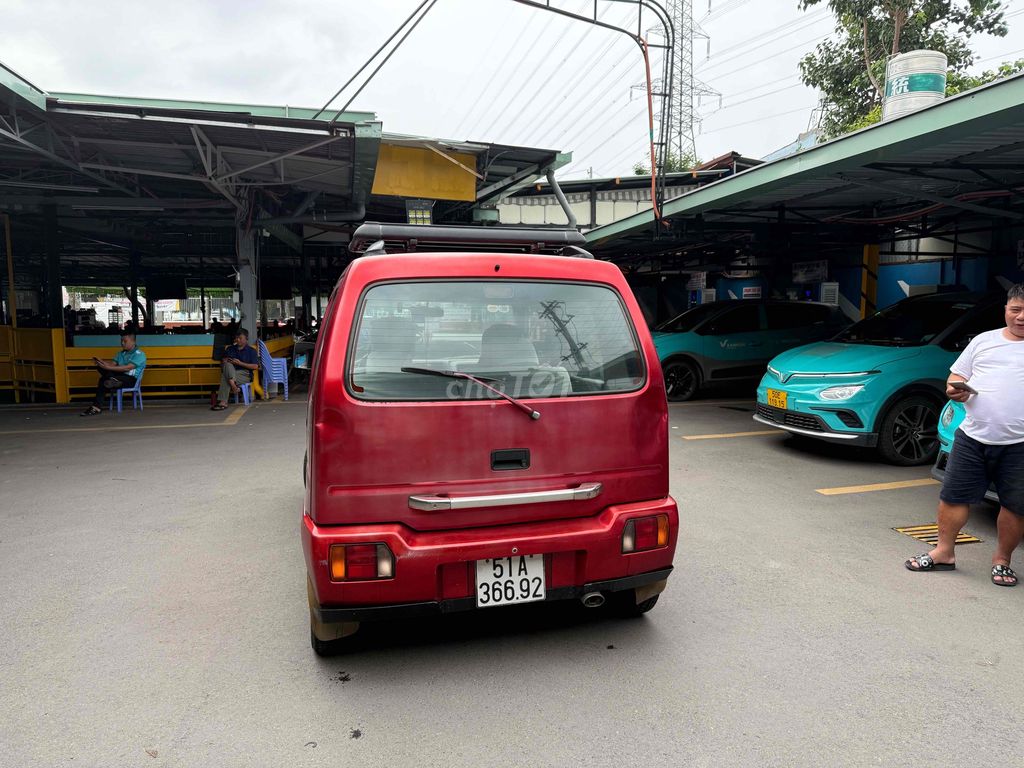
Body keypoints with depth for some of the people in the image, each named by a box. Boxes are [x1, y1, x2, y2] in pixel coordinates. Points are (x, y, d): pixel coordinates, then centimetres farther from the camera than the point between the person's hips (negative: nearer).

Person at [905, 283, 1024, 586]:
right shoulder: (984, 340, 12)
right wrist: (957, 389, -8)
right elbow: (957, 376, 15)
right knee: (953, 496, 5)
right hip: (972, 438, 2)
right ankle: (943, 552, 18)